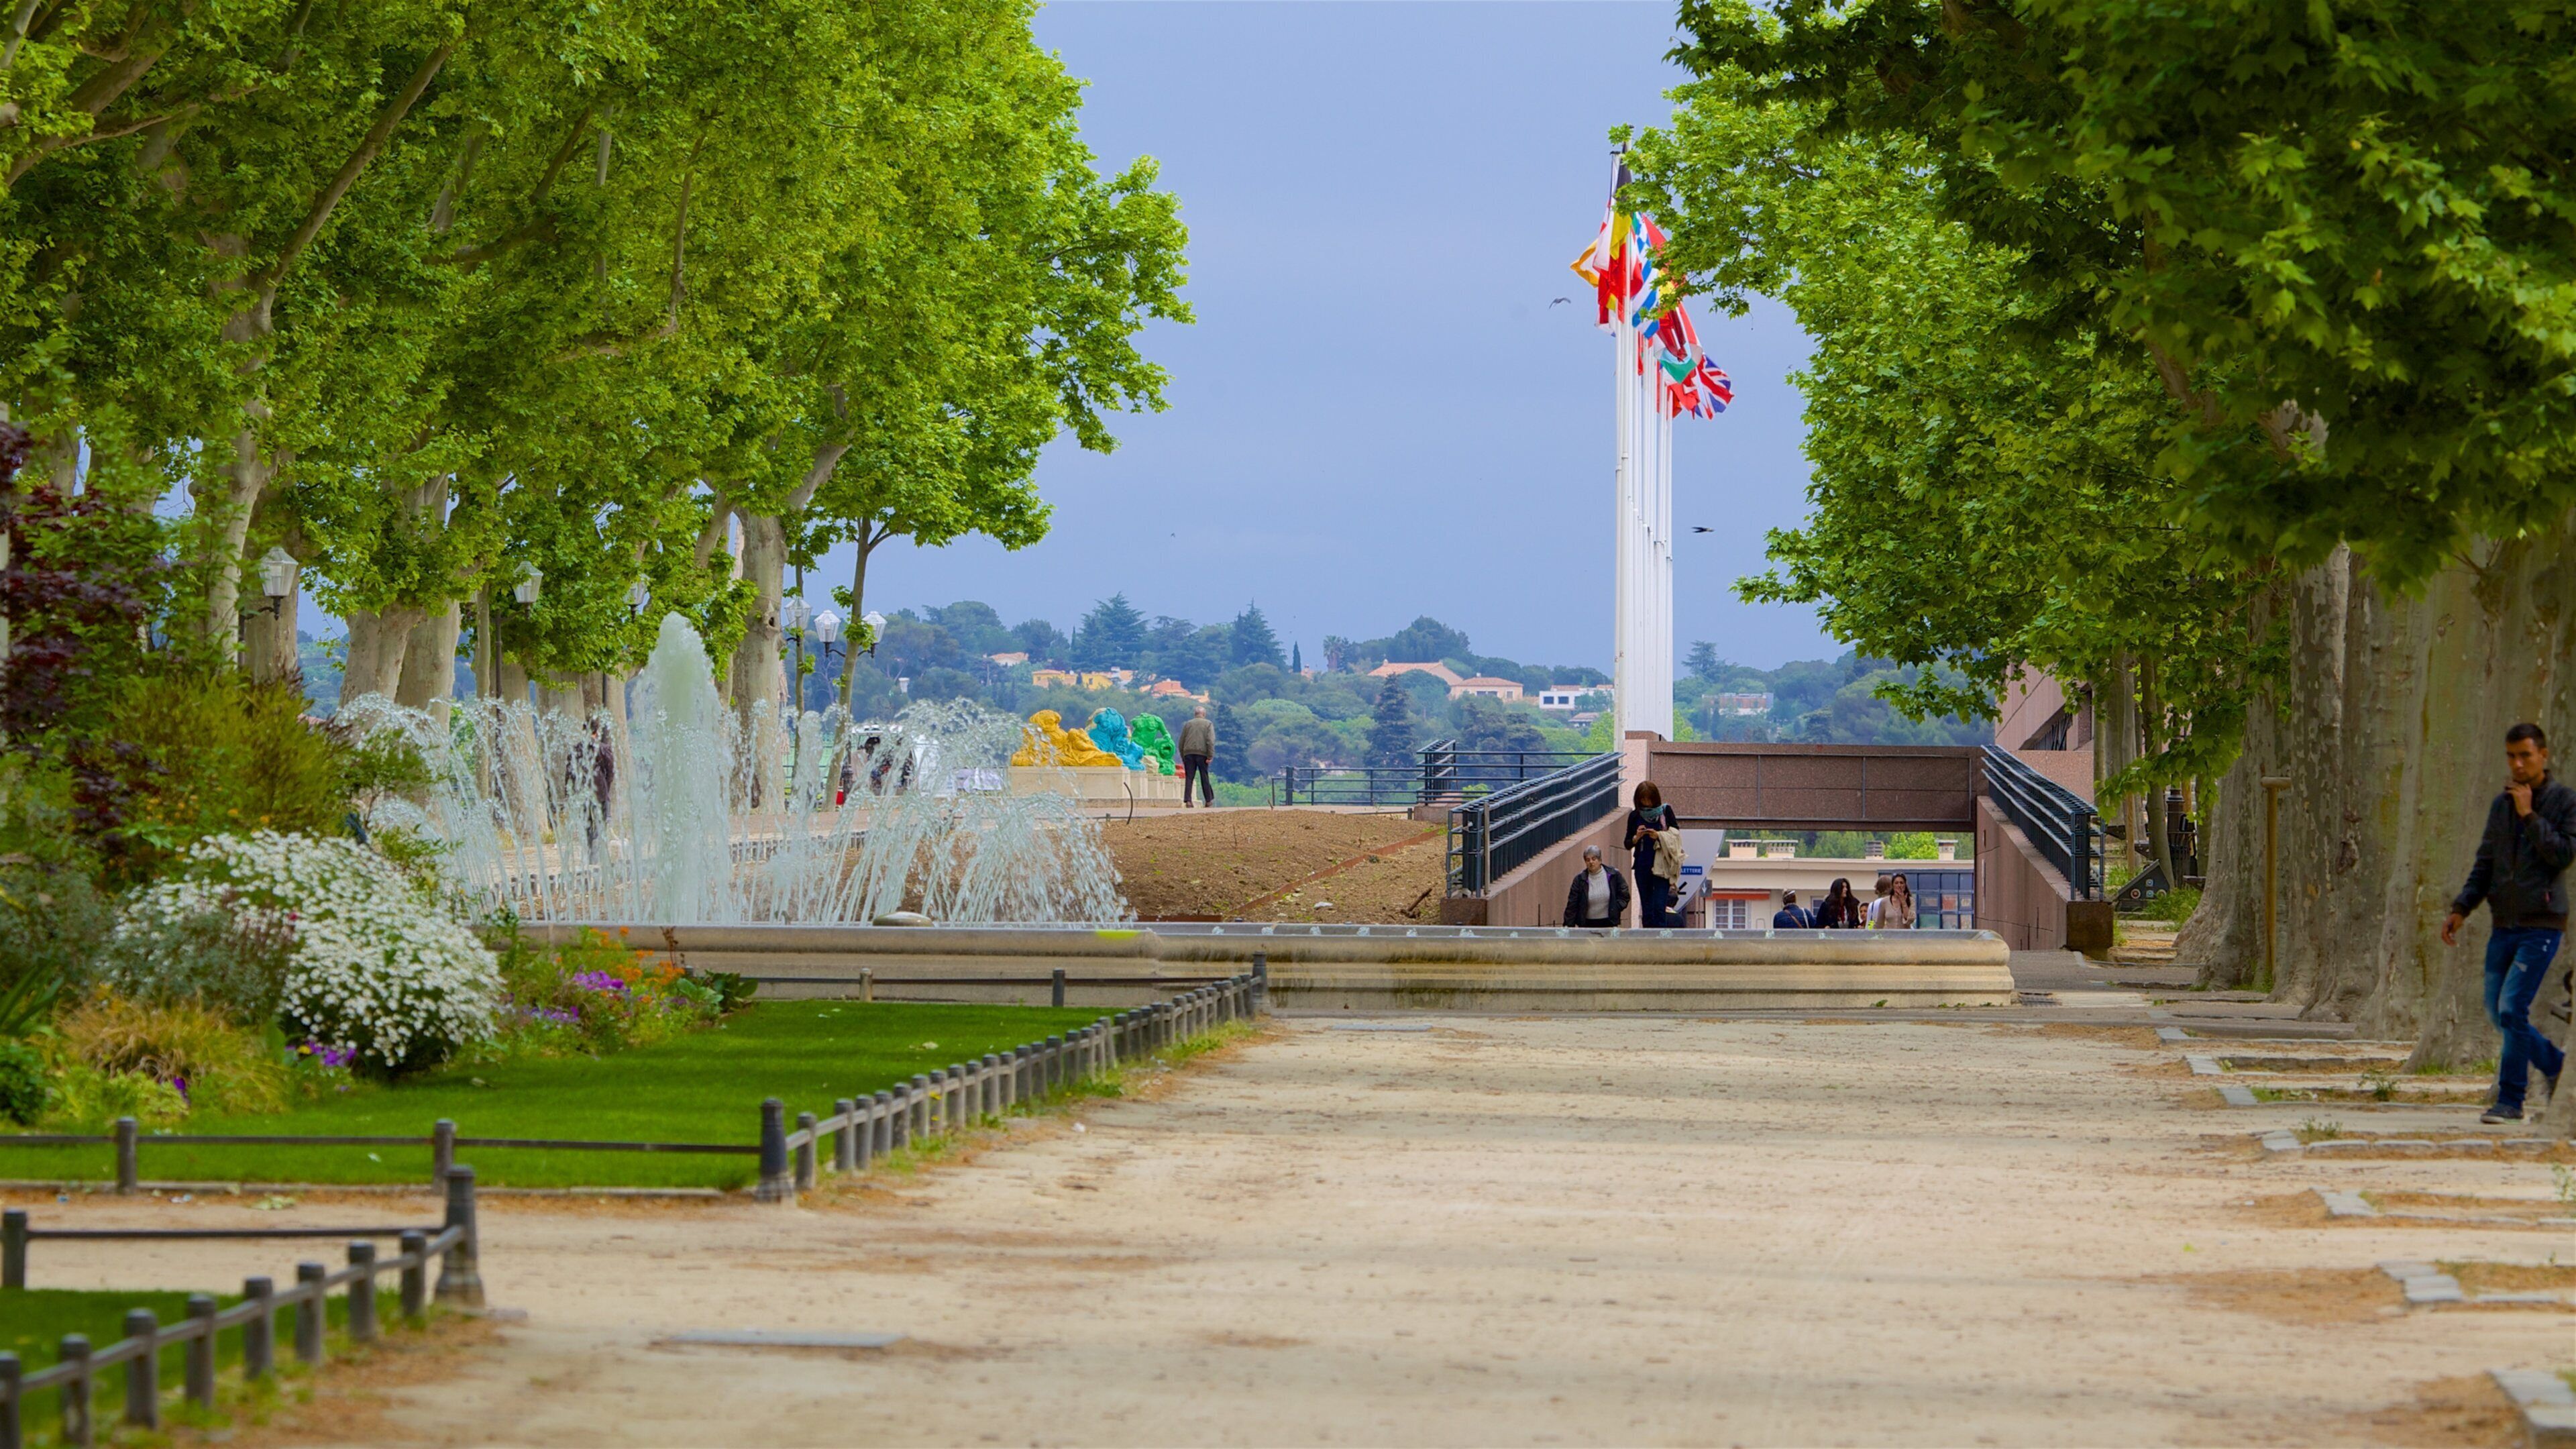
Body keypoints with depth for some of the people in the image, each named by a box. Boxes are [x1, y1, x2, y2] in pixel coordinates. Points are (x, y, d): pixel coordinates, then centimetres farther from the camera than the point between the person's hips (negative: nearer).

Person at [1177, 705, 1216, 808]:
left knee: (1189, 778, -1)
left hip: (1188, 753, 2)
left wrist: (1183, 757, 19)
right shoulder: (1208, 724, 6)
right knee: (1204, 778, 7)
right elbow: (1210, 741, -6)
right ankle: (1209, 800, 15)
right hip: (1202, 753, -2)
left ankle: (1187, 801, -12)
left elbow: (1181, 742, 14)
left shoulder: (1188, 724, 15)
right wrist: (1210, 756, -8)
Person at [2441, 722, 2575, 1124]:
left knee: (2513, 1008, -14)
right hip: (2504, 925, 6)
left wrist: (2529, 815, -17)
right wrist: (2460, 908, 5)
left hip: (2542, 925, -6)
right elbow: (2485, 864, 15)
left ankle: (2511, 1100, -5)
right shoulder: (2501, 805, 11)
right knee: (2497, 1012, 7)